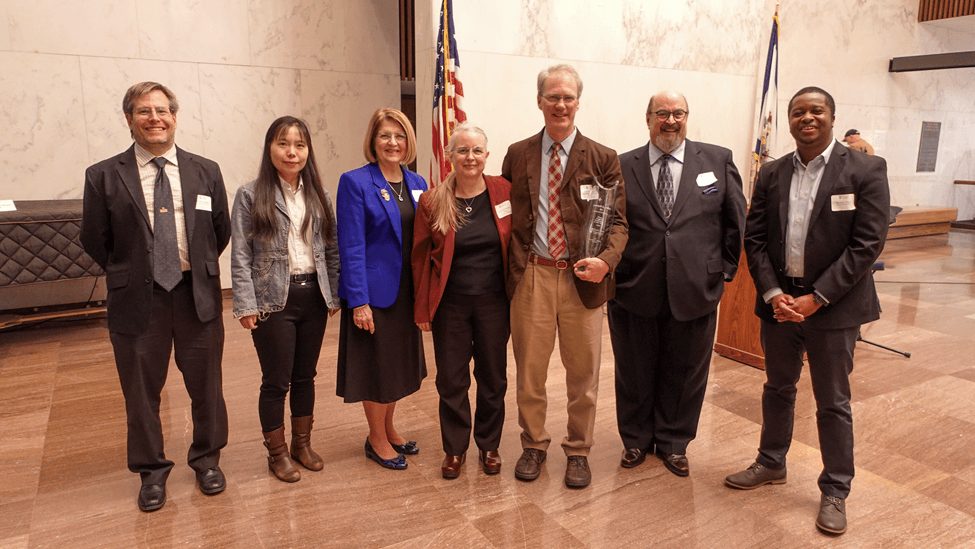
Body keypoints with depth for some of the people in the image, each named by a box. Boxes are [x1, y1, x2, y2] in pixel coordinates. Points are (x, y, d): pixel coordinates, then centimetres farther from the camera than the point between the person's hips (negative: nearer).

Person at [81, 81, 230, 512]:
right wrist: (129, 274, 7)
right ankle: (151, 471, 32)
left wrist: (198, 268, 9)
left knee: (206, 386, 13)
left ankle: (207, 459, 33)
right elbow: (94, 240, 4)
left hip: (198, 294, 1)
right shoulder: (104, 176, -3)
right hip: (137, 299, -1)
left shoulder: (206, 171, 2)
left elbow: (221, 231, 10)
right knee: (142, 391, 12)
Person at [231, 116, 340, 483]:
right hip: (273, 301, -4)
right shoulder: (250, 196, -5)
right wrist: (246, 306, -12)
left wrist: (335, 295, 4)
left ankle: (302, 443, 31)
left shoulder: (318, 195, 7)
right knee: (277, 380, 5)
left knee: (305, 376, 14)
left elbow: (331, 249, 8)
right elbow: (240, 257, -7)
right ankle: (277, 453, 24)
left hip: (313, 297, 4)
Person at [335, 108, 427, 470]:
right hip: (373, 291, -6)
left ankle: (389, 430, 35)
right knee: (376, 365, 6)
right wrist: (358, 301, -18)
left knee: (400, 363, 16)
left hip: (407, 292, 6)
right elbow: (351, 246, -14)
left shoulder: (417, 184, 8)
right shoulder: (355, 182, -9)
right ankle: (377, 439, 25)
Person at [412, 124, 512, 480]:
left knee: (493, 377, 12)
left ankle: (489, 445, 32)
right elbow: (421, 258, -1)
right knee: (451, 380, 9)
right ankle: (455, 448, 29)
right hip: (450, 304, 0)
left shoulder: (504, 192, -4)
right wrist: (422, 309, -1)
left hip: (494, 301, 1)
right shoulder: (432, 202, -5)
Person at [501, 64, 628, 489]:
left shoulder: (603, 159, 3)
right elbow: (505, 212, 10)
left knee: (583, 373, 10)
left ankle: (578, 452, 30)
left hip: (582, 278, 0)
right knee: (529, 369, 11)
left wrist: (605, 260, -18)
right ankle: (533, 445, 33)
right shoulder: (517, 155, 7)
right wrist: (512, 263, -3)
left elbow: (618, 220, 0)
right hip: (531, 275, 1)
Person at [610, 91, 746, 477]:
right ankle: (636, 440, 34)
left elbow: (736, 220, 7)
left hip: (694, 289, 1)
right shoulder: (622, 167, 1)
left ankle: (673, 442, 34)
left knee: (684, 372, 13)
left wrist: (726, 269, 4)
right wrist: (612, 271, -2)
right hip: (634, 290, 0)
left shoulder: (718, 160, 3)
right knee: (635, 372, 13)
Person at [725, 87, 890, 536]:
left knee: (833, 403, 8)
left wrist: (815, 299, -17)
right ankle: (771, 463, 37)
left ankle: (835, 491, 24)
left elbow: (867, 244, -12)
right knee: (777, 389, 18)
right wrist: (773, 294, -10)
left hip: (833, 305, -4)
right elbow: (754, 238, 3)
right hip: (778, 301, 4)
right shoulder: (771, 174, 4)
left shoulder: (865, 170, -7)